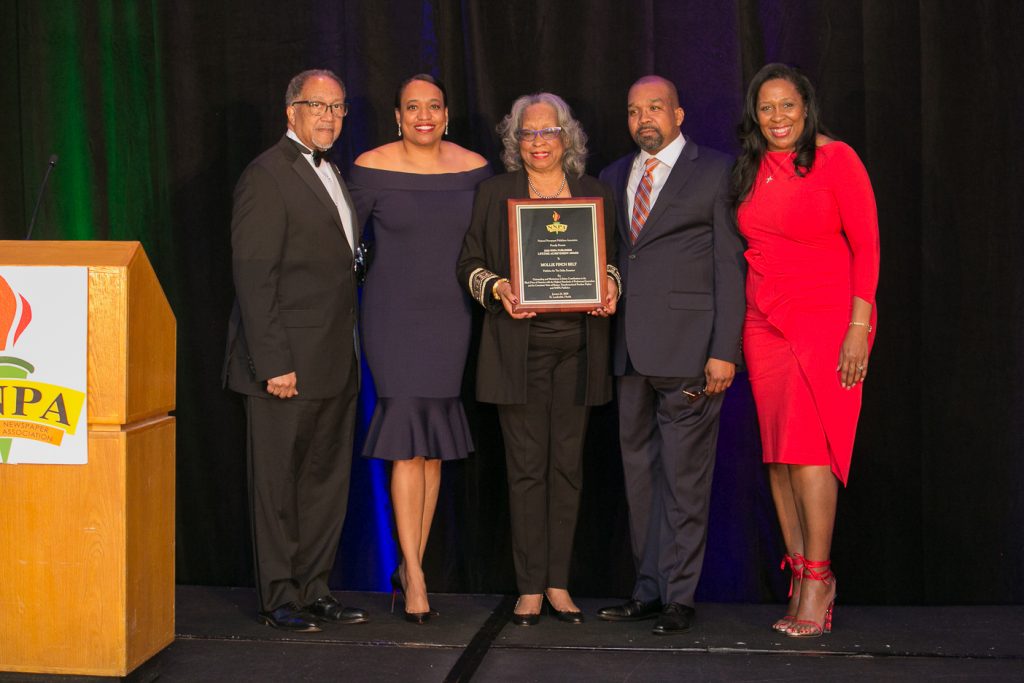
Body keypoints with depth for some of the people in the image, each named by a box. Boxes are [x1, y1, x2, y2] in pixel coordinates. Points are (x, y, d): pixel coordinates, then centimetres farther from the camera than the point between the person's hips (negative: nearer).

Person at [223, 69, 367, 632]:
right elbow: (254, 275, -15)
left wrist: (349, 352, 12)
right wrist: (273, 363, -19)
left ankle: (314, 590, 22)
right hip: (289, 363, -8)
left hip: (335, 363, 9)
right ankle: (279, 599, 11)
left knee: (327, 480, 12)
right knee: (277, 484, 2)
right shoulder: (267, 175, -9)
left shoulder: (332, 175, 18)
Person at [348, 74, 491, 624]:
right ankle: (415, 575, -4)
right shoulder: (372, 168, -5)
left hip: (452, 317, 3)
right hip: (393, 316, -3)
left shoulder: (474, 169, 2)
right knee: (407, 440, -9)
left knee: (434, 445, 8)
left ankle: (410, 564, 20)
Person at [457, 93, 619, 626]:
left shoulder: (595, 195, 12)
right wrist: (497, 288, -11)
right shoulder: (495, 193, 7)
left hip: (577, 347, 2)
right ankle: (529, 587, 6)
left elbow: (610, 260, 19)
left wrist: (610, 287, -2)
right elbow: (470, 263, 8)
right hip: (520, 348, -2)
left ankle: (558, 582, 14)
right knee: (527, 466, -2)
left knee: (567, 463, 4)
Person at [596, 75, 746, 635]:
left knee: (684, 476, -2)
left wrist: (724, 351, -11)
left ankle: (678, 594, 6)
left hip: (688, 350, -6)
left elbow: (729, 265, -5)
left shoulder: (715, 171, -1)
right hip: (631, 350, 6)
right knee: (640, 472, 11)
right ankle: (648, 589, 20)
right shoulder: (614, 177, 16)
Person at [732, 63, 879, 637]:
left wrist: (859, 327, -14)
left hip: (826, 320, -6)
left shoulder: (836, 159, -4)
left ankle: (817, 582, -7)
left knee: (808, 444, -13)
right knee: (778, 451, 3)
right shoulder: (752, 171, 12)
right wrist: (738, 329, 8)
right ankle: (801, 578, 9)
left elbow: (866, 246, -7)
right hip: (764, 326, 6)